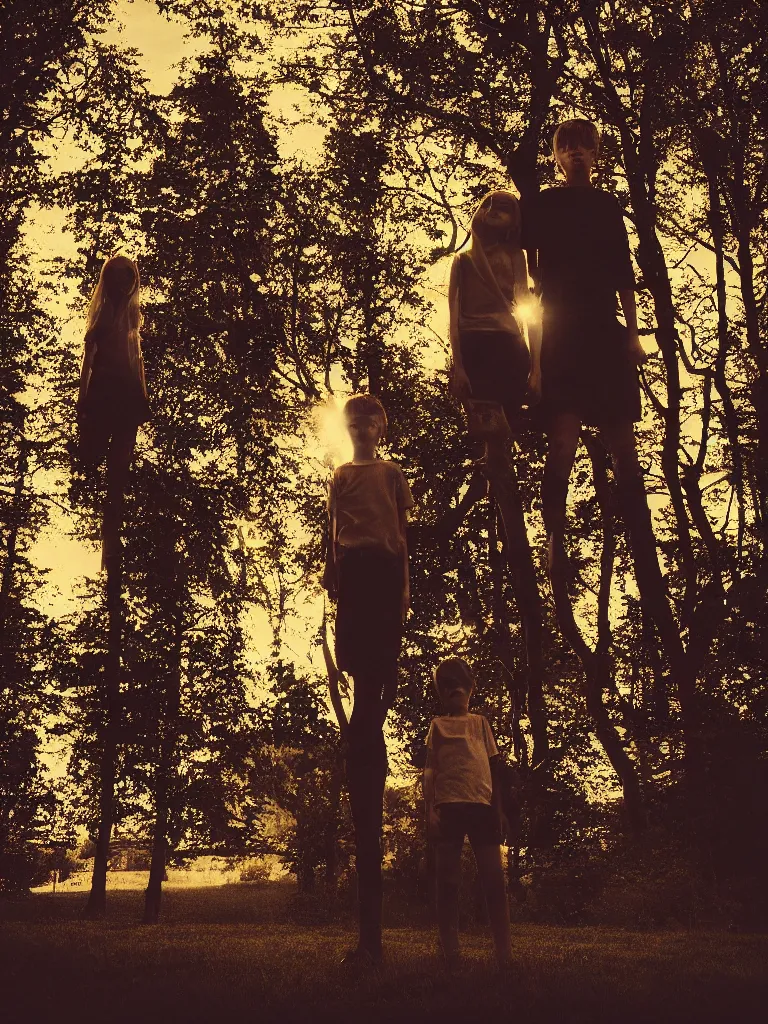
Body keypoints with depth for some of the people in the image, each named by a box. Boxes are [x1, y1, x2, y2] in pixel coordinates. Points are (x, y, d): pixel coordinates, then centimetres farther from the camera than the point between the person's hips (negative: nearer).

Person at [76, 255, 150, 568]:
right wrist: (83, 397, -10)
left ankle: (111, 533, 7)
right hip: (103, 390, -4)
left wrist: (143, 396, 13)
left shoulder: (132, 312, 14)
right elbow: (88, 352, -2)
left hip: (128, 393, 4)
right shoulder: (102, 310, 3)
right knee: (90, 455, -11)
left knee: (119, 466, 3)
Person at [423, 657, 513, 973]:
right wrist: (430, 809, -6)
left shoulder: (480, 722, 19)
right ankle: (451, 953, 1)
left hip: (482, 806, 2)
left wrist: (499, 808, 9)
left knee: (494, 879, -2)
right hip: (449, 807, -2)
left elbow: (494, 768, 17)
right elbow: (429, 770, 6)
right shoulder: (437, 725, 13)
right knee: (448, 881, -2)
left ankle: (505, 953, -1)